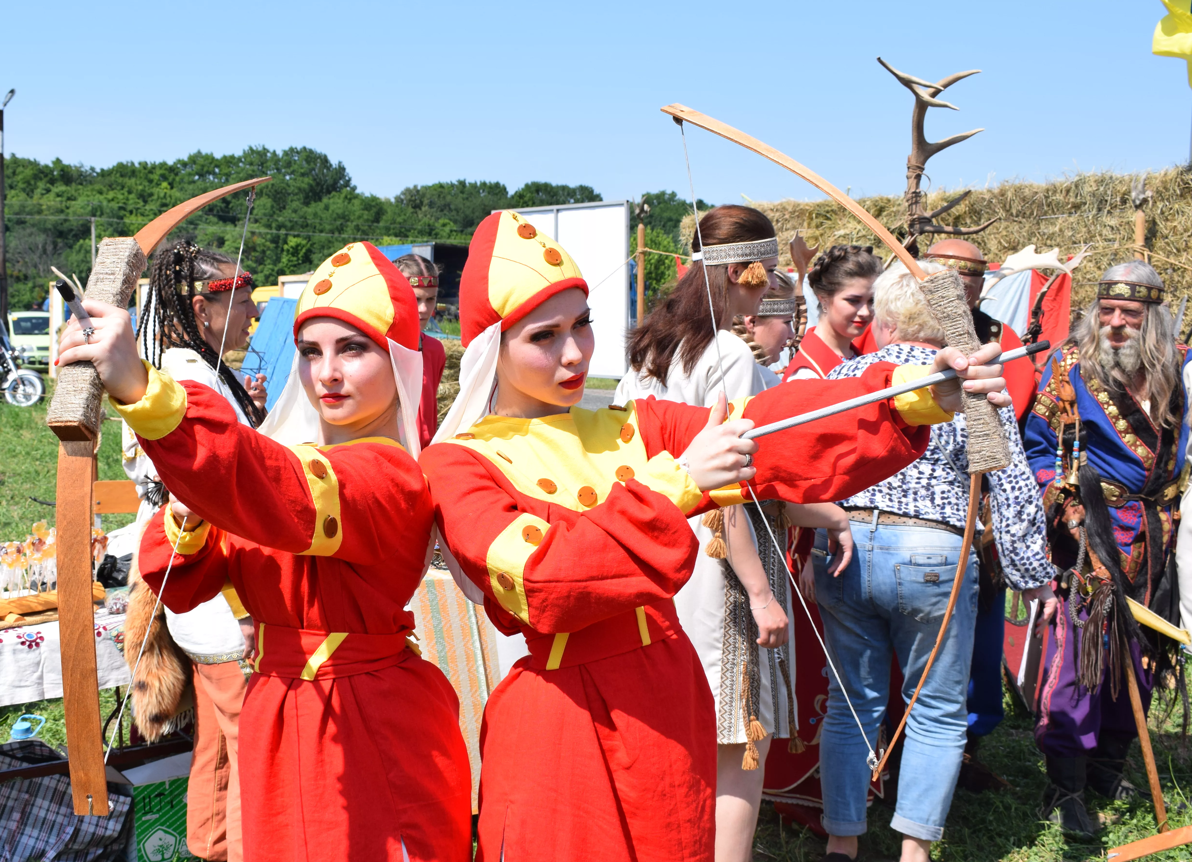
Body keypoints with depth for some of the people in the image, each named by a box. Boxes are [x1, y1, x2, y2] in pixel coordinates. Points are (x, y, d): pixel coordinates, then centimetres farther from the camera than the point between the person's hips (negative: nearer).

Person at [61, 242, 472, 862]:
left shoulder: (392, 477, -17)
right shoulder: (282, 452, 8)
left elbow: (291, 498, -39)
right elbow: (181, 585, 8)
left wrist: (144, 391, -50)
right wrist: (187, 524, -16)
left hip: (372, 734, -6)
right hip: (276, 735, 7)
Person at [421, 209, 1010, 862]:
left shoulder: (633, 429, 7)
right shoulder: (458, 464, -6)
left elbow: (767, 429, -8)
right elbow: (541, 581, -21)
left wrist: (919, 393, -22)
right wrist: (674, 485, -26)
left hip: (670, 703, 5)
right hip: (564, 720, -4)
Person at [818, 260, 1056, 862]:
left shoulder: (844, 376, 3)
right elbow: (1013, 491, -2)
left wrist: (807, 552, 16)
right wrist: (1034, 574, 6)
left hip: (843, 547, 3)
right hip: (932, 553, -2)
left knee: (852, 704, 13)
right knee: (937, 711, 12)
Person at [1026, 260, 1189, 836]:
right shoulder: (1069, 367, -5)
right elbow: (1038, 448, -1)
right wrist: (1067, 508, -9)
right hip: (1090, 533, -5)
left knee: (1139, 653, 11)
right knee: (1078, 651, -7)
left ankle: (1108, 765, 28)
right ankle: (1065, 788, 1)